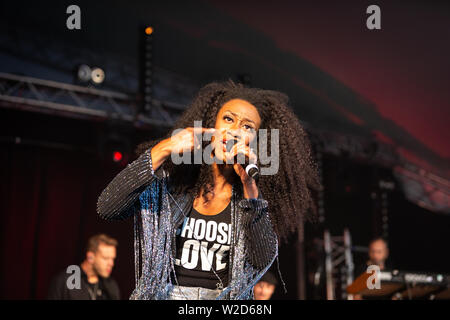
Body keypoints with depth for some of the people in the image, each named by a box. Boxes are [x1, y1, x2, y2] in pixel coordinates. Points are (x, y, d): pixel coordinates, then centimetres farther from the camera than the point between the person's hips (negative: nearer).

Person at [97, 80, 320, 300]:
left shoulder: (252, 193, 6)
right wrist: (163, 151, -12)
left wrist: (249, 184, -13)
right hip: (164, 294, 0)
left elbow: (263, 261, -6)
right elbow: (107, 209, -9)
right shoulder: (169, 177, 2)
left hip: (225, 297, 1)